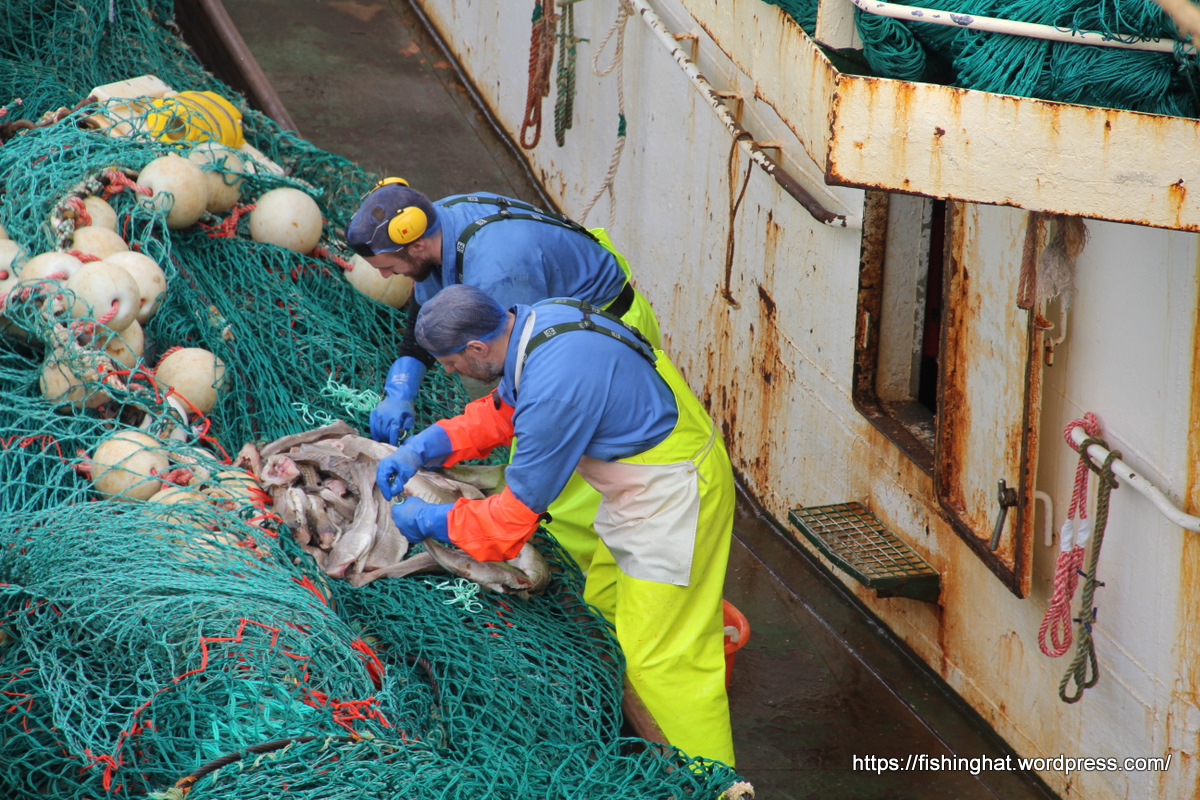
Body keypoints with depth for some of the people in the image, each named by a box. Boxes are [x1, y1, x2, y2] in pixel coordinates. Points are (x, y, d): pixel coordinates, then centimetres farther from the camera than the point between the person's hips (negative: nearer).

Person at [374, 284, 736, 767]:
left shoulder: (554, 389, -30)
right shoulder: (536, 320, -3)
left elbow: (514, 519, -19)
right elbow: (500, 412, 17)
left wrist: (430, 522, -5)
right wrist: (422, 448, 7)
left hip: (672, 499, -10)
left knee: (657, 658, -5)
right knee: (603, 607, 19)